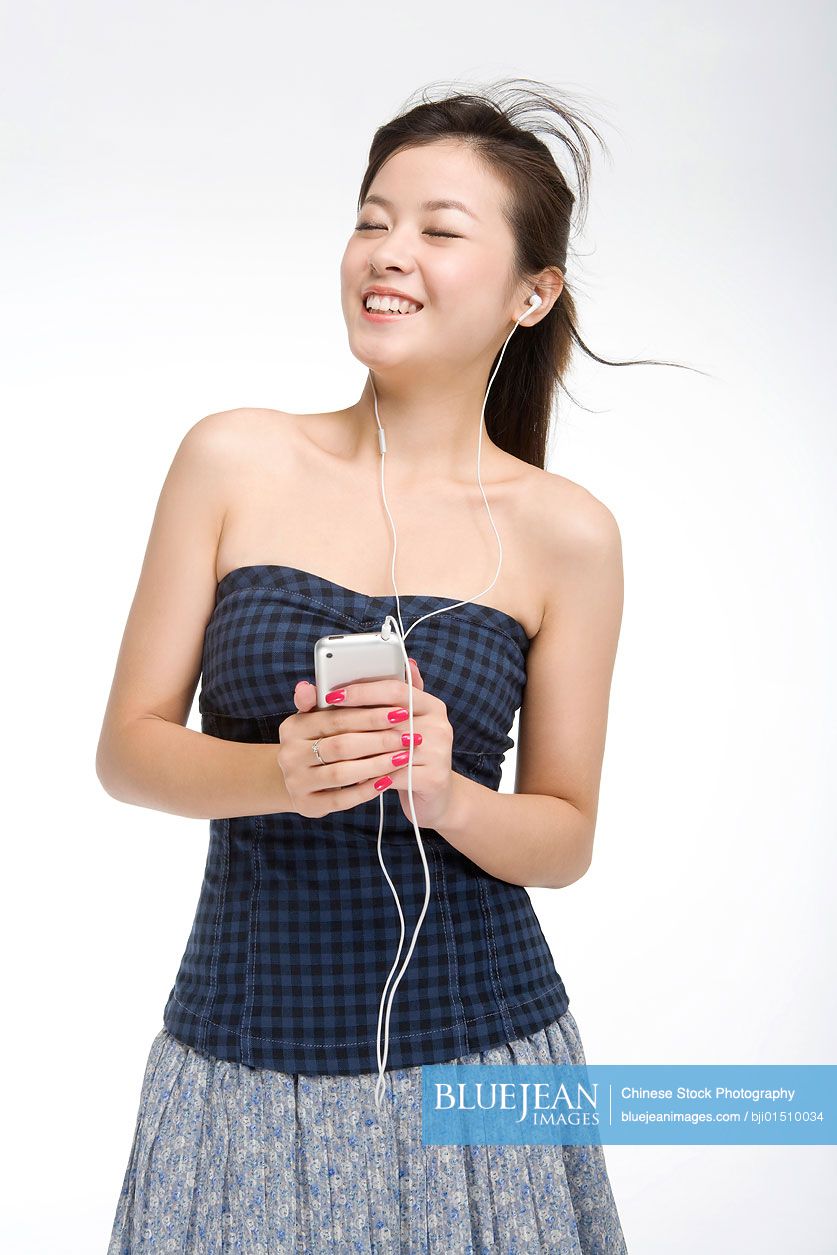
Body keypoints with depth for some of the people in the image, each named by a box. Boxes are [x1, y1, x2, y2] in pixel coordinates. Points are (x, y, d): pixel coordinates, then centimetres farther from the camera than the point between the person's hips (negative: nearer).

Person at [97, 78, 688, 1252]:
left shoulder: (565, 532, -5)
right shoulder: (234, 460, -4)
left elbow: (567, 837, 1)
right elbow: (126, 749, -2)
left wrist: (446, 796, -19)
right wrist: (279, 772, -20)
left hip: (476, 1051, 0)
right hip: (246, 1049, 1)